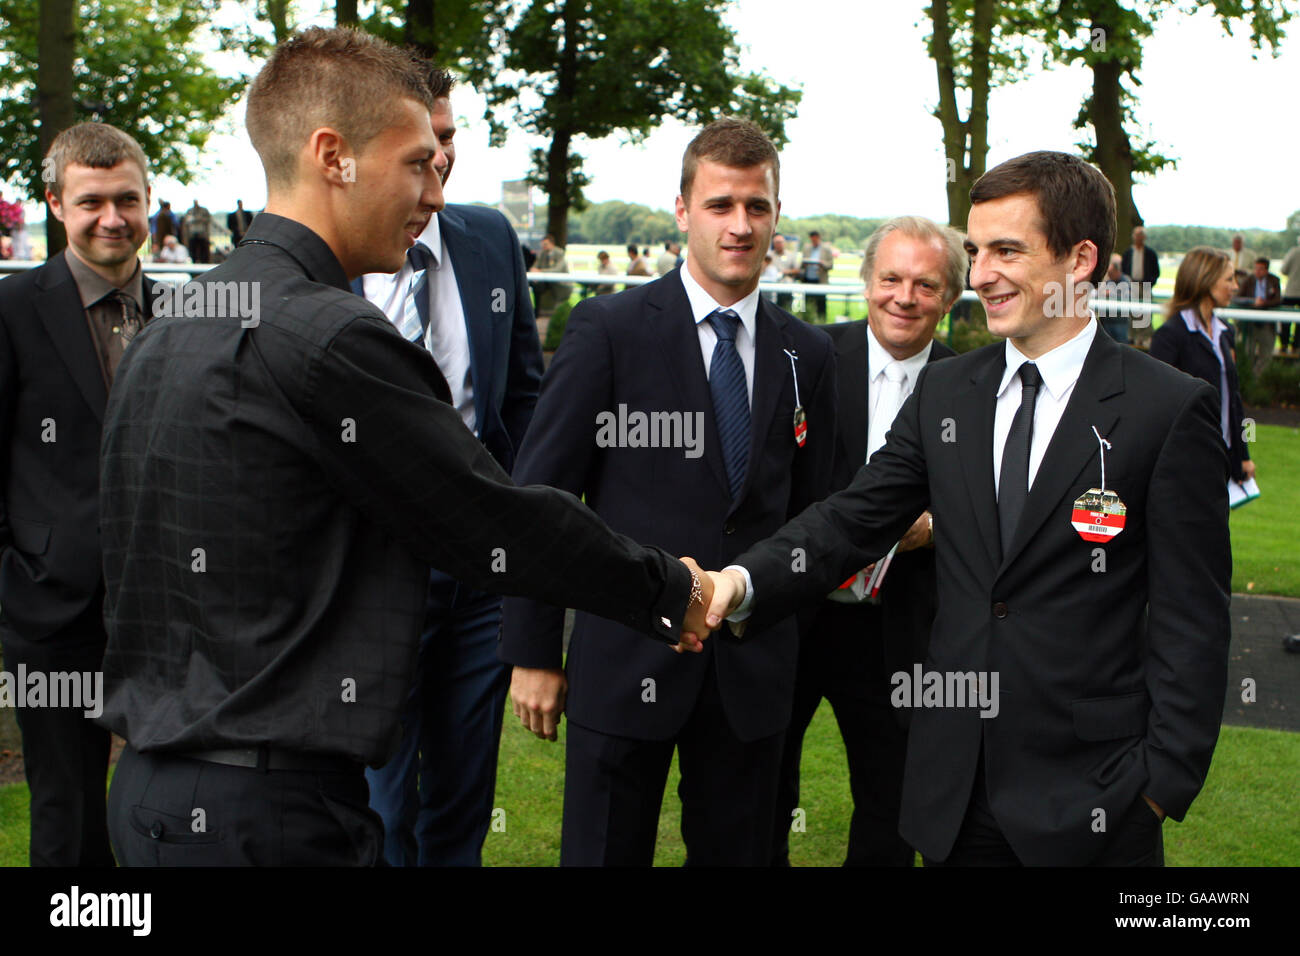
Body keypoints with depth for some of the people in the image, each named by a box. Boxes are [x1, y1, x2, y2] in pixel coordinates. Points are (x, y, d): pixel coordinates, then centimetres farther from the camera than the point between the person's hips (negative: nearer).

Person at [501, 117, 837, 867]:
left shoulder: (808, 355, 8)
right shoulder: (609, 330, -4)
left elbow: (808, 509, 13)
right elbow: (539, 496, -4)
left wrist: (789, 648, 10)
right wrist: (533, 653, -5)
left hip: (754, 672, 3)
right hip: (624, 660, -3)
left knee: (739, 852, 12)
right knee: (606, 851, 6)